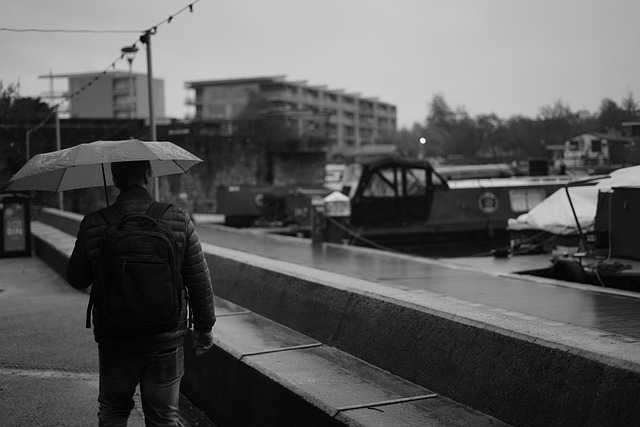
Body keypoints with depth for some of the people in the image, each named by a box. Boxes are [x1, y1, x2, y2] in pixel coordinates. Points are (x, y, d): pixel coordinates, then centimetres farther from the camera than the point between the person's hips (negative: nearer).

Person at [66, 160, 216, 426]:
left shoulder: (93, 225, -9)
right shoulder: (178, 220, -8)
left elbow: (77, 280, 3)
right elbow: (199, 282, -4)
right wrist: (204, 328, 8)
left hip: (115, 341, 0)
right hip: (166, 340, 0)